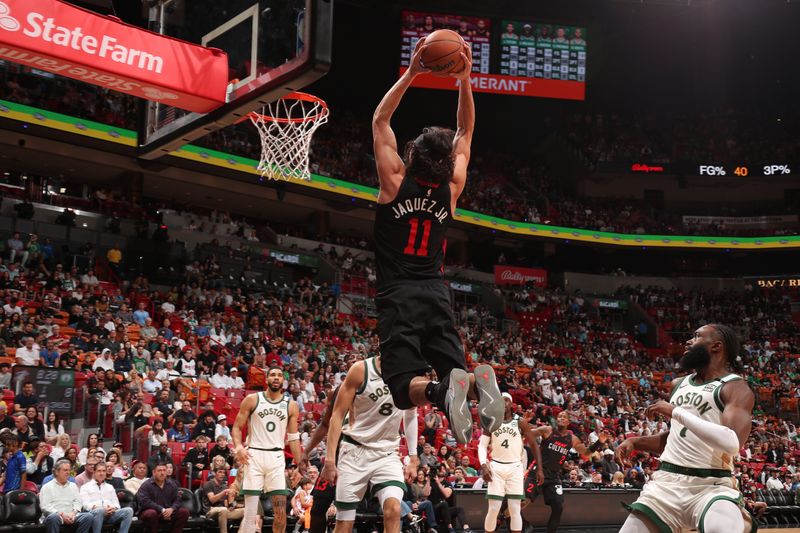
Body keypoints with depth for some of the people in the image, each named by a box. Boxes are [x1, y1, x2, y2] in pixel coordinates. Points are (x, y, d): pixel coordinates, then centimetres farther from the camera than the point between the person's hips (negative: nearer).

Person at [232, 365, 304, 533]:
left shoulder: (291, 405, 8)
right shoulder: (252, 399, 2)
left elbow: (293, 437, 11)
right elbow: (237, 427, 3)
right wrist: (238, 446, -16)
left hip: (276, 457, 2)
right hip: (254, 455, -2)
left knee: (281, 511, -1)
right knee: (250, 512, -6)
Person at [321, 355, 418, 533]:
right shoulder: (361, 370, -12)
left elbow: (411, 414, 14)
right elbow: (337, 415, -8)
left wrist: (413, 458, 10)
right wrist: (330, 459, -14)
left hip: (387, 454, 2)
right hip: (355, 451, -2)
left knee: (393, 509, -22)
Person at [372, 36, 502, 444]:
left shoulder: (396, 181, -2)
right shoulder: (452, 187, 5)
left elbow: (380, 120, 7)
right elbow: (466, 131, 18)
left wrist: (412, 72, 5)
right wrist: (464, 80, 12)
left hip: (398, 296, -3)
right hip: (436, 294, 3)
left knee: (404, 386, -10)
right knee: (455, 368, 5)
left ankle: (442, 392, -43)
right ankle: (478, 383, -31)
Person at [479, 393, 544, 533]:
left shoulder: (520, 423, 0)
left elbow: (534, 445, 4)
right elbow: (482, 445, 0)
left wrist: (539, 469, -1)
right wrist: (484, 466, -16)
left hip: (515, 468, 0)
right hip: (496, 467, 0)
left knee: (515, 509, -3)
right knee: (493, 509, -3)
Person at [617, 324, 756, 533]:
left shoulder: (736, 388, -7)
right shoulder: (679, 384, 16)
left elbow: (732, 443, -24)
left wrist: (676, 412, -21)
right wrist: (635, 442, 13)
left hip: (712, 487, -6)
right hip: (667, 482, 6)